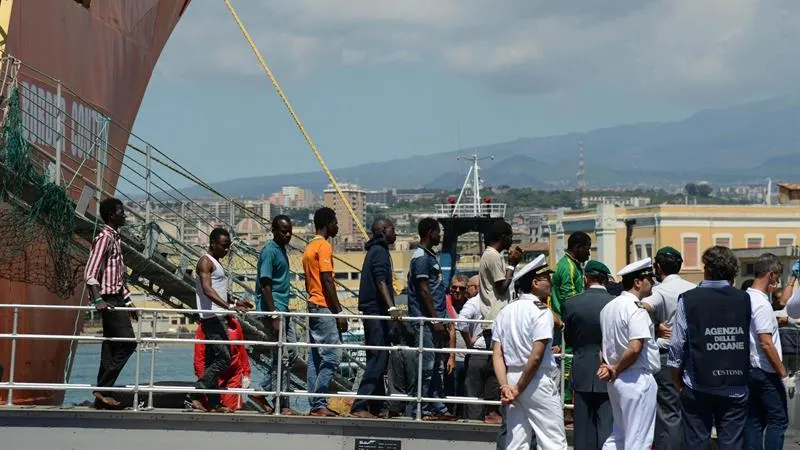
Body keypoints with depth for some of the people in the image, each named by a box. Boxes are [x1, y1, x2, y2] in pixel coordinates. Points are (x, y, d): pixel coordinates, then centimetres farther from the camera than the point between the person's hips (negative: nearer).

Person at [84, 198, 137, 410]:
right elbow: (90, 272, -21)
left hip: (117, 298, 10)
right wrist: (98, 300, -30)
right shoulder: (105, 237, -12)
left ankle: (102, 393, 9)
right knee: (127, 343, -13)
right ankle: (103, 389, -11)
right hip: (109, 299, -10)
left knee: (111, 347, 8)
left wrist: (128, 301, 24)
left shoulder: (115, 238, 18)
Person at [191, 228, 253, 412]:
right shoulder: (205, 262, -10)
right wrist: (229, 306, -35)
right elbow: (207, 289, -25)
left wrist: (235, 303, 31)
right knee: (223, 359, -15)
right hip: (212, 317, -10)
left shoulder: (215, 263, 21)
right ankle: (196, 395, -16)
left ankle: (213, 403, 10)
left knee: (213, 361, 9)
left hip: (217, 317, 10)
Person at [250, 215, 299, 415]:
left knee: (291, 353, 10)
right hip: (273, 310, -10)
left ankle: (261, 392, 16)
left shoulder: (281, 250, 16)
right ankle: (283, 406, -1)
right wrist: (274, 317, -22)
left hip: (283, 310, 10)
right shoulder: (269, 251, -13)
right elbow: (265, 286, -19)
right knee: (281, 358, -6)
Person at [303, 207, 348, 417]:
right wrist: (339, 312, -16)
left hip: (313, 306, 10)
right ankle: (319, 403, -14)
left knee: (315, 358, 7)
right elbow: (327, 281, -17)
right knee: (332, 356, -11)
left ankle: (315, 404, 7)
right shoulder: (324, 246, -10)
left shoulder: (309, 248, 19)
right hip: (325, 307, -10)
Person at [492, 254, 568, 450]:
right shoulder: (541, 311, -10)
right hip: (538, 381, -7)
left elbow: (497, 354, 3)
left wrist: (505, 386, -4)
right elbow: (536, 356, -17)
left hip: (512, 378, 7)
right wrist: (519, 389, -10)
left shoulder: (505, 312, 10)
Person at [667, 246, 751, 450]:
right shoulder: (744, 300, 0)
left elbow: (677, 347, -3)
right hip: (735, 388, 1)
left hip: (697, 389, -1)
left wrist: (678, 383, 8)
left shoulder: (688, 300, -5)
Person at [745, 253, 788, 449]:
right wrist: (782, 371, -14)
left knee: (755, 420, 10)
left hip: (751, 370, 9)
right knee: (778, 420, -2)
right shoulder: (762, 304, -19)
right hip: (766, 373, -9)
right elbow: (766, 344, -21)